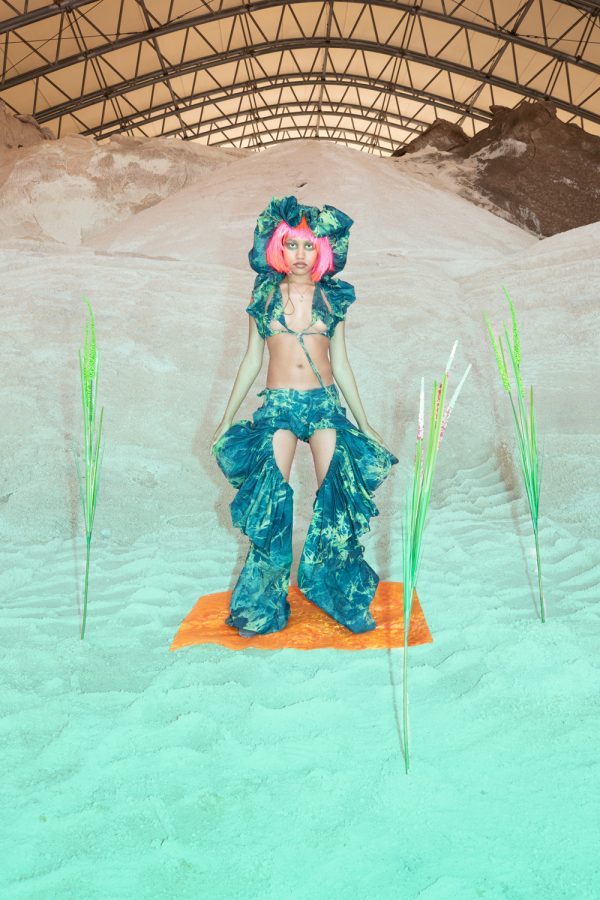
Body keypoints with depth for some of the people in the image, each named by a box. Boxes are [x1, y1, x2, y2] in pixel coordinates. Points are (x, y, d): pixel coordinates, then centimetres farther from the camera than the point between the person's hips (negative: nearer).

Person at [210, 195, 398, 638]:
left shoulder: (332, 297, 8)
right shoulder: (265, 295, 7)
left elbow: (341, 362, 11)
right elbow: (252, 360, 10)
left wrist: (365, 423, 11)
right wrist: (227, 419, 10)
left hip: (325, 404, 1)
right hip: (278, 405, -1)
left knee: (337, 495, -7)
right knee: (272, 500, -7)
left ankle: (345, 600, 10)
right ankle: (262, 606, 11)